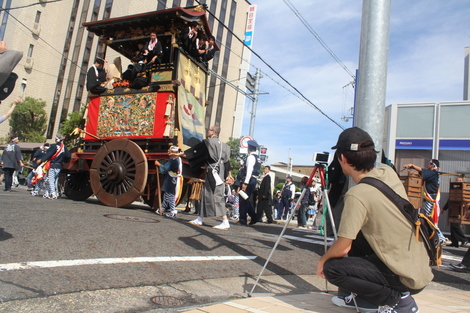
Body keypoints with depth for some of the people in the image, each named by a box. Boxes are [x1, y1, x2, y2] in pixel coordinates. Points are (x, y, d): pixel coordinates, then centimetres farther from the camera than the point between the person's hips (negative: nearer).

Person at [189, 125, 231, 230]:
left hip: (212, 172, -9)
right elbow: (226, 159, 14)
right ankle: (199, 219, 24)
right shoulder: (222, 144, 14)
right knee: (205, 194, 15)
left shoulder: (209, 142, -8)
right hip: (219, 172, 9)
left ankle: (225, 222, -10)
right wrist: (228, 173, 18)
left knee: (216, 195, -9)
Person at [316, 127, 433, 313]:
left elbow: (342, 248, -18)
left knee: (332, 268, -8)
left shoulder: (357, 195, -24)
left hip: (407, 279, -9)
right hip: (421, 267, 9)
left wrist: (322, 260, 0)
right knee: (357, 233, 19)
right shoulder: (389, 173, -1)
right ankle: (364, 298, 24)